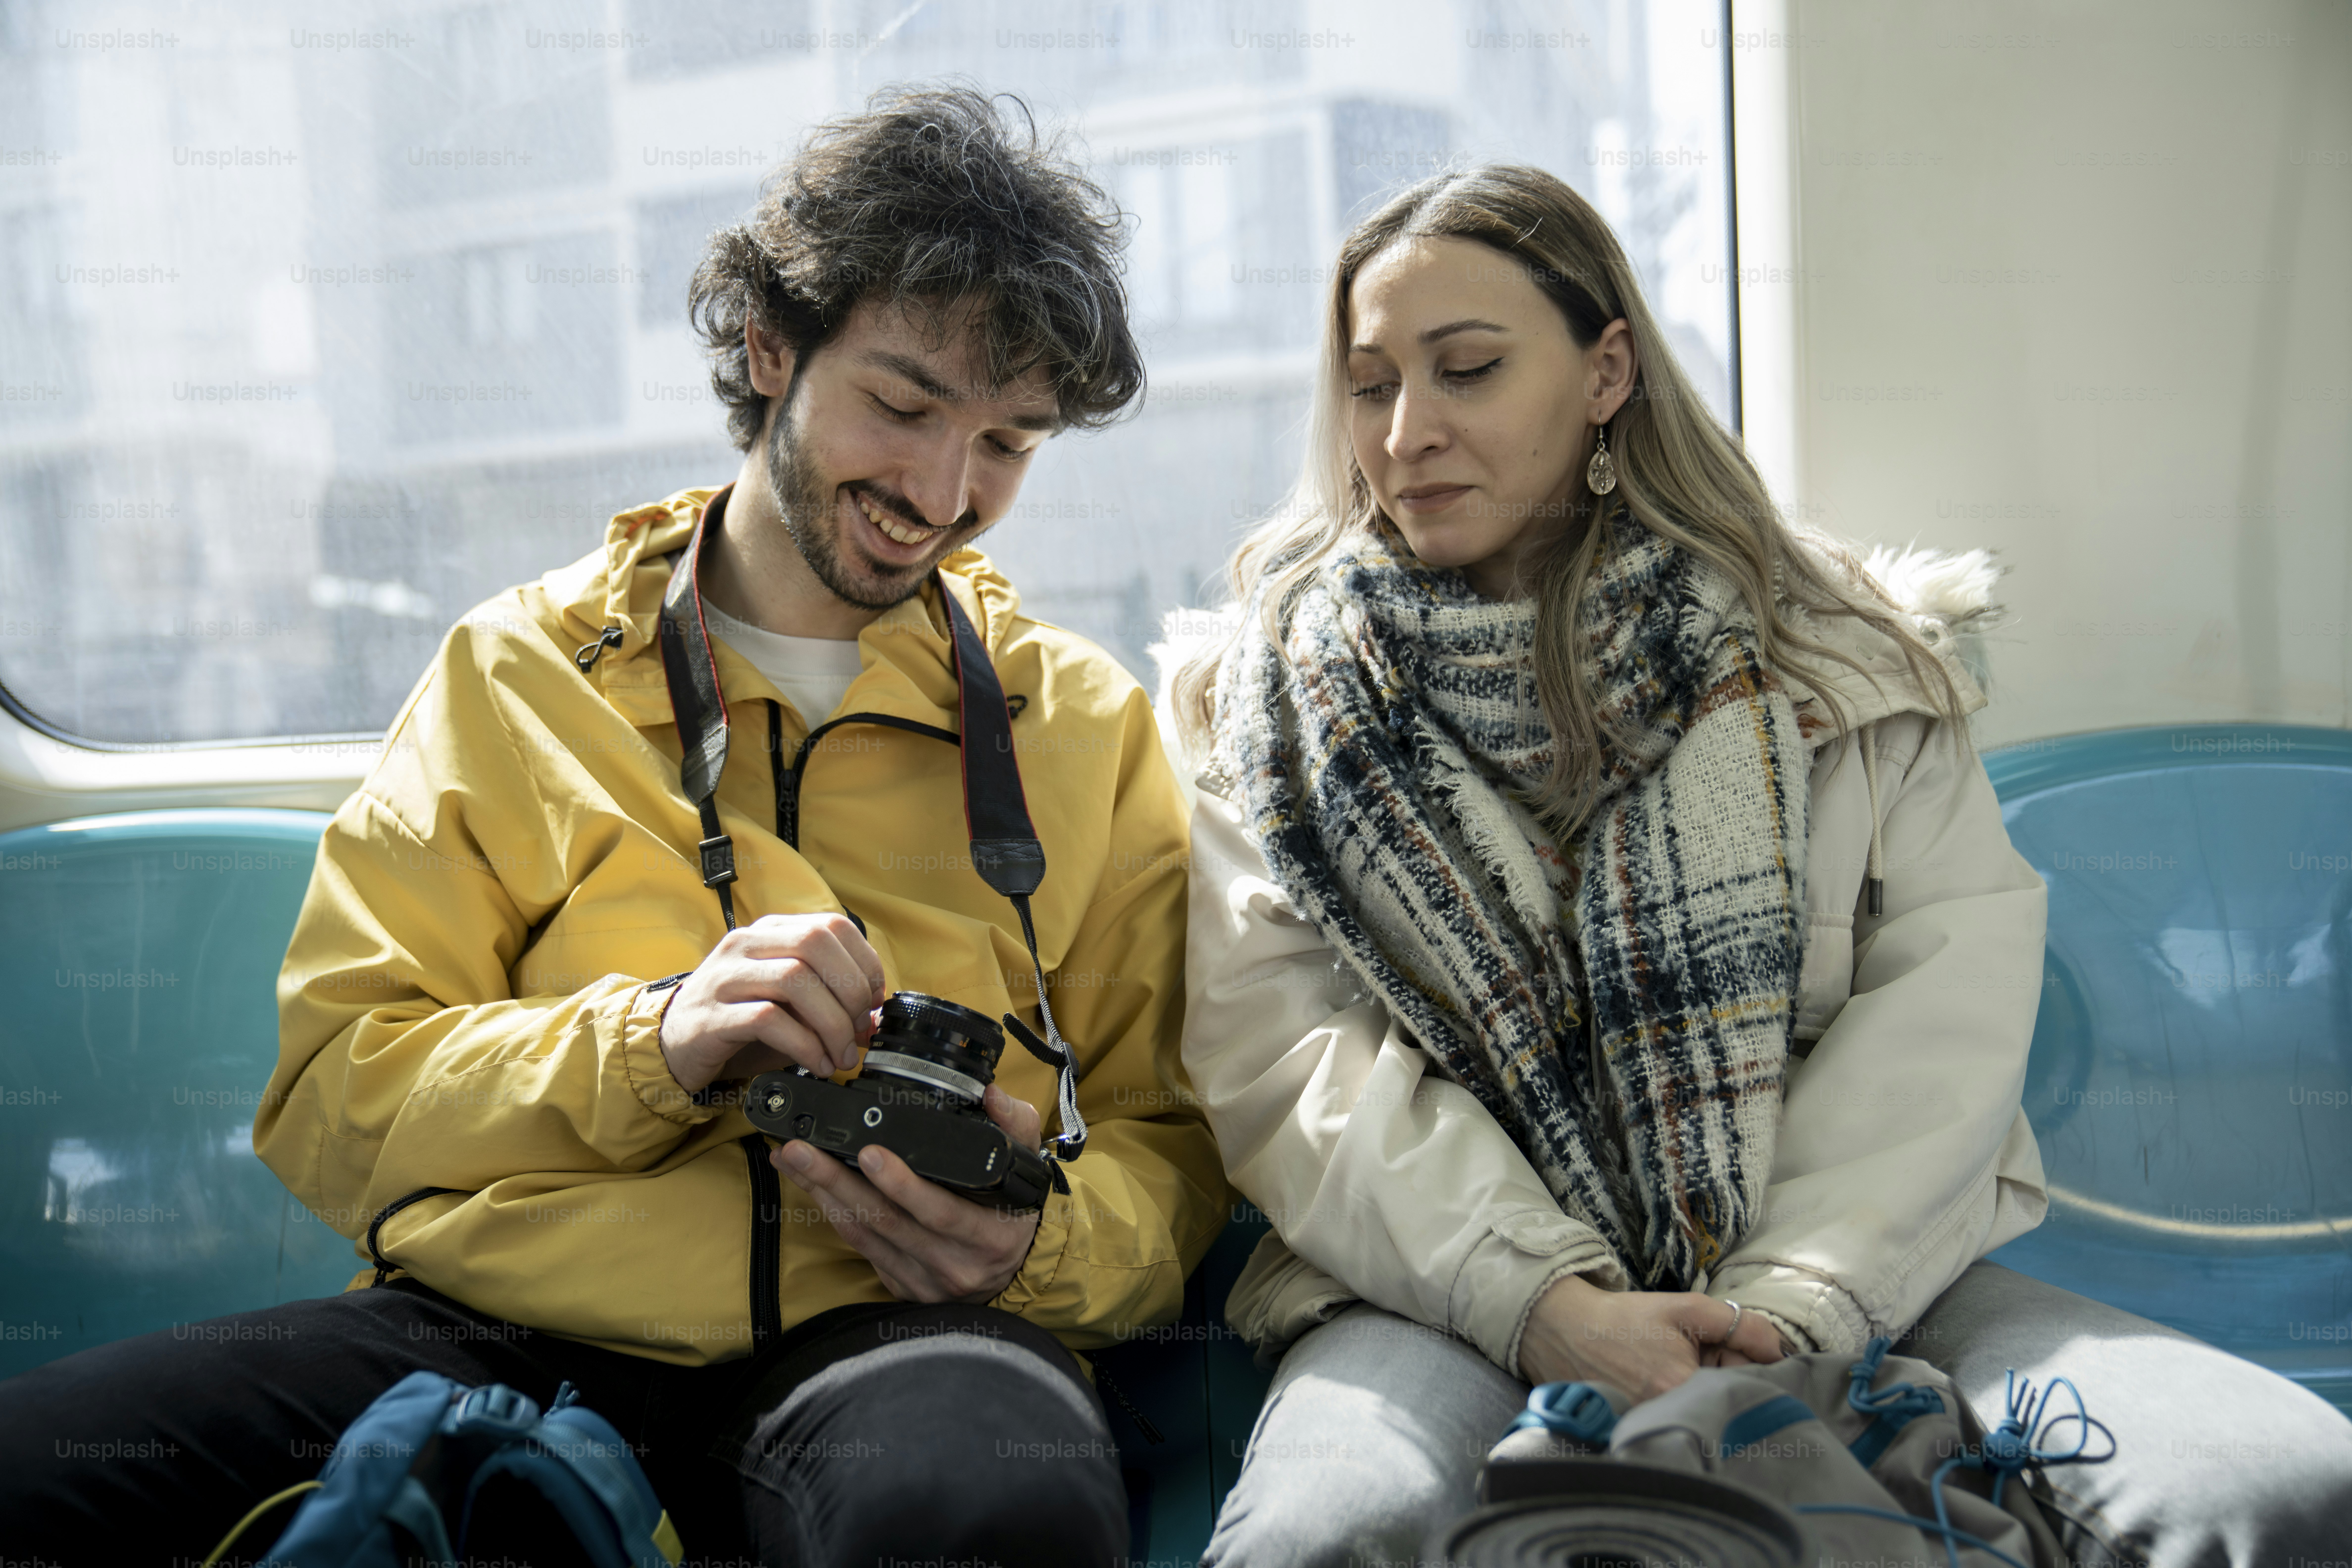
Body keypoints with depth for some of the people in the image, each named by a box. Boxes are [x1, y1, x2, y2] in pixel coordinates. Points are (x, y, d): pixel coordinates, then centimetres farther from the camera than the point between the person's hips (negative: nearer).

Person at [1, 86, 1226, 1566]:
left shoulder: (1089, 723, 17)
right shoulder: (520, 671, 15)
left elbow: (1163, 1143, 17)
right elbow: (330, 1097, 9)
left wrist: (1048, 1245, -7)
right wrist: (651, 1045, -10)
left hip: (883, 1331, -1)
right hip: (506, 1319, 2)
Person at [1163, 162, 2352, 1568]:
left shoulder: (1839, 650, 12)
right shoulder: (1292, 680, 11)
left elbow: (1952, 990, 1)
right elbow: (1278, 1049, -1)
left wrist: (1792, 1304, -15)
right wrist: (1548, 1304, -16)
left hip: (1842, 1282, 2)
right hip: (1454, 1293, -1)